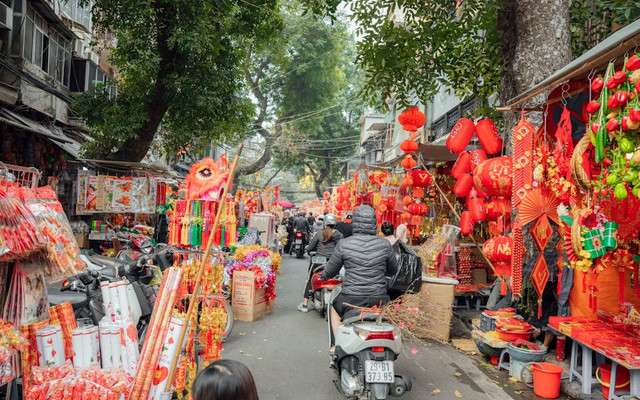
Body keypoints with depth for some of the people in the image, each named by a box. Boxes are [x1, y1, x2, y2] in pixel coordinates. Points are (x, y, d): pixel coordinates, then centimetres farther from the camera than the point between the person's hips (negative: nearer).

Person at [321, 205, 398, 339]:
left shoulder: (343, 244, -9)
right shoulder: (384, 244, -4)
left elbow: (330, 272, 2)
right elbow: (393, 271, 11)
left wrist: (323, 275, 25)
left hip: (351, 298, -1)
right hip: (379, 299, 1)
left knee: (335, 309, 33)